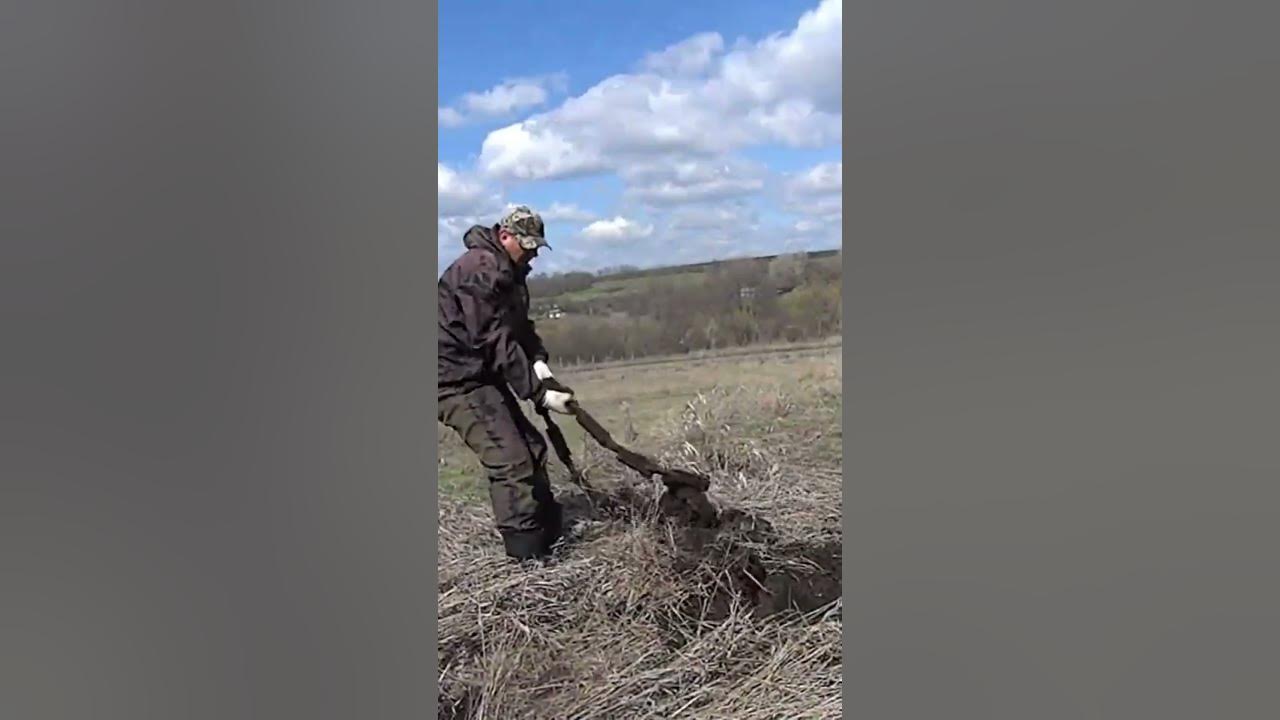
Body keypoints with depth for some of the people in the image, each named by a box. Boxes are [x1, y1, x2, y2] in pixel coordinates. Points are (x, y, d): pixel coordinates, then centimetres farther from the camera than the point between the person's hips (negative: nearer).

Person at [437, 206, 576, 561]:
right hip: (457, 380, -11)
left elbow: (521, 329, 12)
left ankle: (551, 538, 24)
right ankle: (529, 556, -9)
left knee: (532, 448, 13)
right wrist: (539, 393, -24)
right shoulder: (479, 271, -21)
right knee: (511, 460, -15)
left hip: (483, 375, 11)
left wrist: (541, 368, -8)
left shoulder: (508, 274, 13)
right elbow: (498, 343, -25)